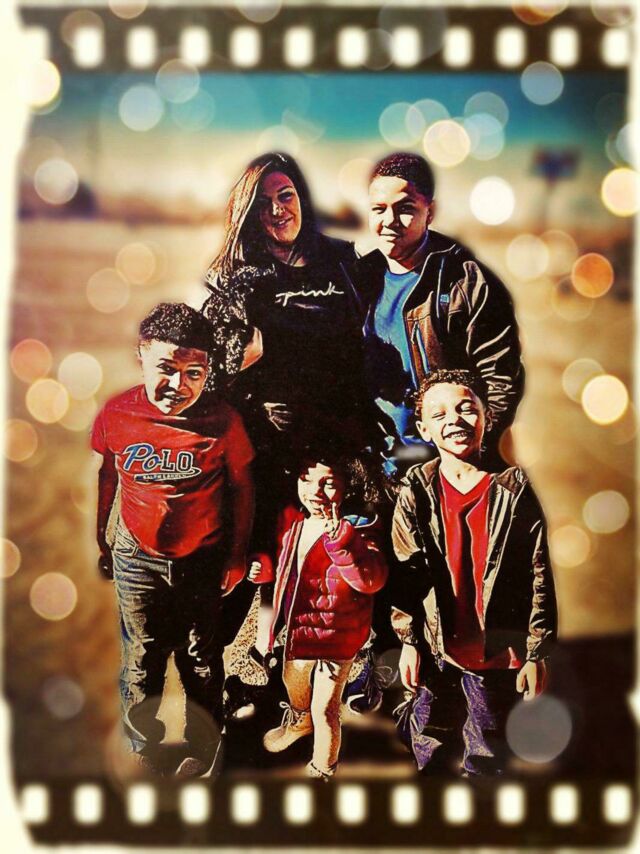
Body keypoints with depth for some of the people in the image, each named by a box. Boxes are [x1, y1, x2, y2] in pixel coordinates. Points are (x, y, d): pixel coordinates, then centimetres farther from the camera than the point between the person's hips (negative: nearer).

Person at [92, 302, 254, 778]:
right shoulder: (116, 415, -14)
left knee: (202, 662, 15)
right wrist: (98, 542, 12)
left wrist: (237, 558, 0)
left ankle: (203, 748, 42)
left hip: (203, 561, -1)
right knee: (141, 660, 17)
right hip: (137, 559, 1)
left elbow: (242, 489, -5)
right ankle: (142, 745, 45)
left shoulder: (223, 422, -18)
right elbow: (104, 480, 3)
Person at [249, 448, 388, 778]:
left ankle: (322, 770, 35)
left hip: (335, 637, -7)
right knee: (292, 681, 32)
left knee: (324, 710, 7)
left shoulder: (357, 529, -25)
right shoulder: (293, 520, -5)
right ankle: (298, 721, 65)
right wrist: (266, 569, -4)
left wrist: (339, 540, -55)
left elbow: (371, 580, -43)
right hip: (298, 627, 7)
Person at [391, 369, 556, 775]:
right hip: (436, 645, 2)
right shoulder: (416, 491, -5)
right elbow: (405, 570, -2)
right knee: (430, 745, 21)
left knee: (489, 755, 16)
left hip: (497, 650, -1)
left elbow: (540, 575, -8)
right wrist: (408, 641, -3)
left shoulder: (516, 487, -10)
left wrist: (538, 652, -7)